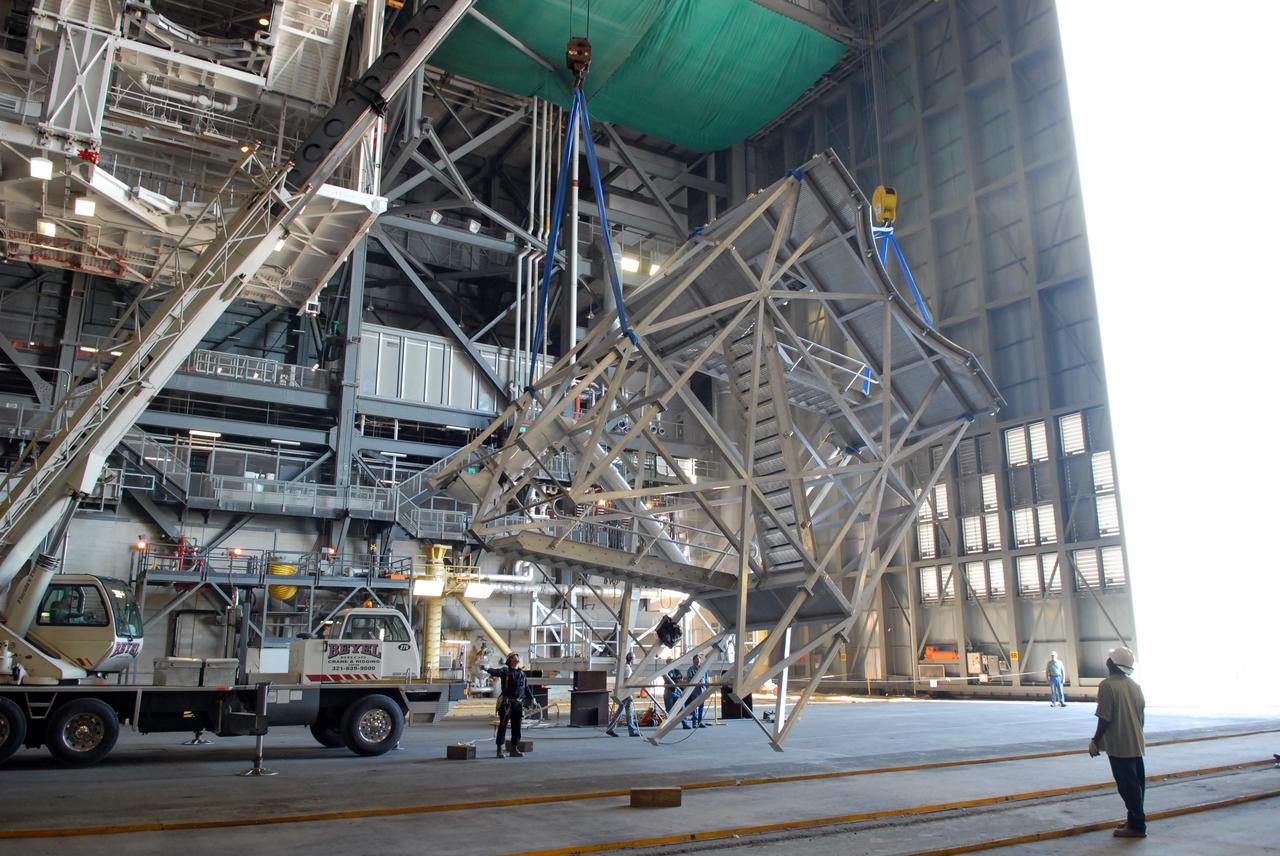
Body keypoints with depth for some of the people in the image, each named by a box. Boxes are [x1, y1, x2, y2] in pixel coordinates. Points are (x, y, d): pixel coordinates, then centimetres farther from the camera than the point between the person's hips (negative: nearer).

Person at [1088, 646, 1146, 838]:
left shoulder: (1107, 685, -15)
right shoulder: (1134, 685, 6)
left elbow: (1105, 718, -17)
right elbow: (1142, 716, 12)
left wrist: (1095, 741, -7)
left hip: (1118, 745, -7)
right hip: (1136, 743, 7)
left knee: (1128, 785, 0)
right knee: (1137, 783, 15)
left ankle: (1136, 825, 5)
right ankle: (1136, 819, 25)